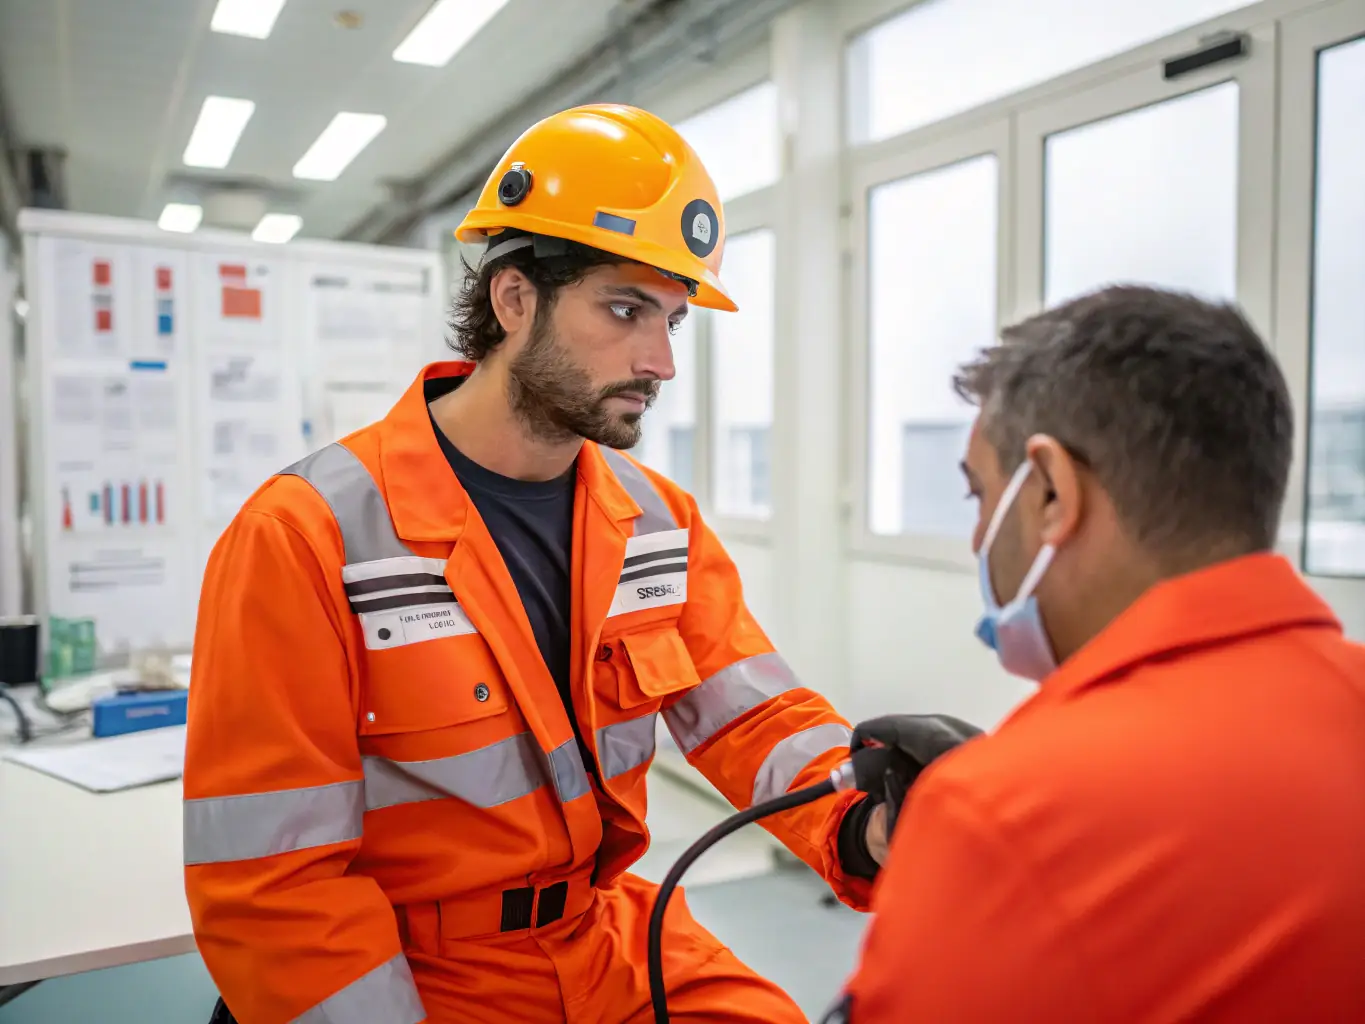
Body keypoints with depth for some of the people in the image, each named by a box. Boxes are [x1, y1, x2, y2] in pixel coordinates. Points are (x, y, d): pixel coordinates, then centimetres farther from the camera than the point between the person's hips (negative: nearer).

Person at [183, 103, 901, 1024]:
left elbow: (753, 713, -5)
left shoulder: (662, 522, 0)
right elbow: (273, 880, -15)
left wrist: (864, 825, -23)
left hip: (619, 942, 5)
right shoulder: (307, 537, -18)